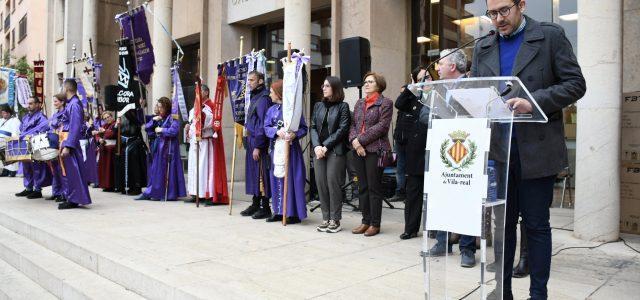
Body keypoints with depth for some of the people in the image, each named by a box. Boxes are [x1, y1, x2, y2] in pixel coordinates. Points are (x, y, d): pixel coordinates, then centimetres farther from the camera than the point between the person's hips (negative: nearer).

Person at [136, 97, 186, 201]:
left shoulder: (172, 118, -7)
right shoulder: (160, 118, 15)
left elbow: (174, 130, -22)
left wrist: (161, 130, -11)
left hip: (168, 148, -7)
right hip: (159, 147, 7)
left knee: (168, 171, -4)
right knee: (156, 171, 9)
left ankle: (170, 194, 4)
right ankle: (150, 193, 13)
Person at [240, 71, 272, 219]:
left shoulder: (263, 98, -13)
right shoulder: (254, 97, 16)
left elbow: (263, 124, -19)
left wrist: (258, 146, -20)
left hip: (259, 143, -9)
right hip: (252, 141, 9)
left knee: (261, 175, -3)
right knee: (253, 174, 14)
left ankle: (265, 208, 5)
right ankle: (255, 204, 23)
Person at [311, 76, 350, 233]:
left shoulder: (343, 106, 1)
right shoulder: (318, 106, 15)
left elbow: (342, 130, -7)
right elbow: (313, 127, 9)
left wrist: (326, 146, -12)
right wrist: (316, 146, -8)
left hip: (335, 151, -5)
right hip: (319, 151, 5)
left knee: (333, 184, -4)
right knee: (321, 184, 3)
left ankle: (335, 220, 5)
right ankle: (325, 218, 13)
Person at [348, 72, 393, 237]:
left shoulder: (385, 102, -2)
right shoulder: (359, 103, 18)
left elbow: (382, 126, -12)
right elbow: (353, 124, 13)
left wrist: (361, 139, -13)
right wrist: (354, 140, -7)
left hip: (375, 150, -6)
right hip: (358, 150, 6)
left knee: (374, 187, -1)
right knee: (362, 187, 9)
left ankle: (375, 224, 8)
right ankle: (366, 221, 18)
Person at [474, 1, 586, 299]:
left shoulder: (551, 36, 0)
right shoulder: (483, 47, 12)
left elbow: (575, 84, -4)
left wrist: (533, 102, -19)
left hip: (536, 148, -3)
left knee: (536, 224, 4)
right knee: (502, 221, 10)